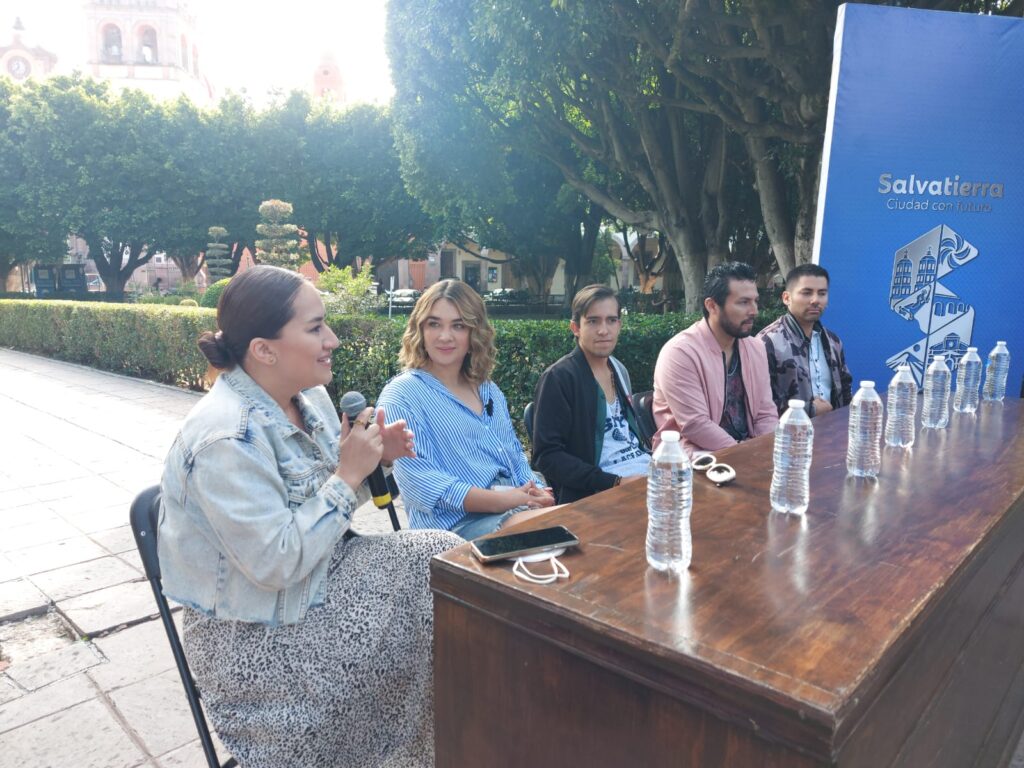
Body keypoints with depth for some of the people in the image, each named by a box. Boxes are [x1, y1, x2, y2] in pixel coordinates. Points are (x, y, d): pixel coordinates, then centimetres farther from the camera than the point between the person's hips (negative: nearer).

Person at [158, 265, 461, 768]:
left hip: (320, 571, 8)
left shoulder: (308, 396, -1)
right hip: (255, 634, -8)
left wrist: (373, 458, -9)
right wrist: (349, 474, -24)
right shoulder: (227, 438, -26)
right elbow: (276, 563, -27)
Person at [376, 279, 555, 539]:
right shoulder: (401, 395, -3)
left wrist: (537, 492, -3)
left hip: (521, 508, 7)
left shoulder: (490, 391, 19)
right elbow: (421, 483, -14)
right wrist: (501, 500, -22)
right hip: (457, 522, -7)